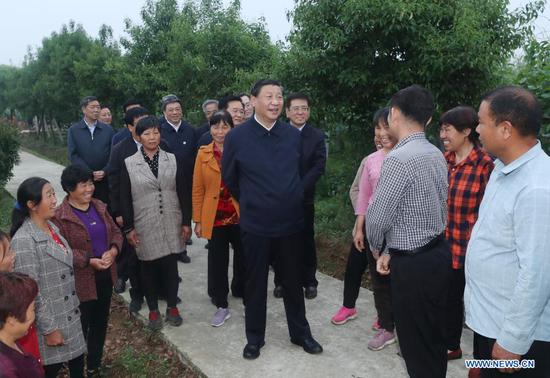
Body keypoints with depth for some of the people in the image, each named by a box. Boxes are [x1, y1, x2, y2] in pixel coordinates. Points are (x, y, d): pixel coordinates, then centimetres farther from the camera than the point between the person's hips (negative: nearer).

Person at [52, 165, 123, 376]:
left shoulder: (99, 206, 4)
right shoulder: (60, 216, -16)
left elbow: (115, 232, 7)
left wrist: (113, 250, -12)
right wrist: (89, 261, -26)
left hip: (105, 276, 7)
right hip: (81, 281, -6)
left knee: (100, 323, 20)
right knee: (80, 328, 7)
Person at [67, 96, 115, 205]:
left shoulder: (108, 129, 8)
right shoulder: (73, 130, 5)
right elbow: (73, 155, -2)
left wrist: (104, 171, -11)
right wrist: (90, 173, -11)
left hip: (104, 179, 1)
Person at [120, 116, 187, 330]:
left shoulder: (172, 159, 2)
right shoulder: (129, 164, -3)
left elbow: (182, 192, 3)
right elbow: (125, 199, -1)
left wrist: (186, 221, 1)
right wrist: (128, 228, -3)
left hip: (171, 225, 1)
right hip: (145, 226, -1)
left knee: (170, 266, 9)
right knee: (149, 269, 10)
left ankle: (172, 306, 26)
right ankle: (153, 310, 25)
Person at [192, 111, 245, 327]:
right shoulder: (203, 154, 1)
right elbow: (197, 189, 3)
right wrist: (197, 220, 1)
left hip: (240, 216, 0)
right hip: (214, 218, 1)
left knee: (243, 257, 13)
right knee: (218, 262, 7)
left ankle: (242, 291, 37)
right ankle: (222, 306, 21)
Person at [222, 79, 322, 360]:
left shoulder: (294, 135, -3)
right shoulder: (237, 137, -9)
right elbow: (229, 179, 4)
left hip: (291, 223, 2)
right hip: (255, 225, -2)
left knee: (293, 282, 16)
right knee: (255, 284, 13)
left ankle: (300, 333, 35)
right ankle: (255, 337, 32)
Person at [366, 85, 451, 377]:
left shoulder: (399, 159, -22)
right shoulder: (436, 155, 5)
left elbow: (378, 217, -18)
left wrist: (376, 247, 3)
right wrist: (390, 252, 13)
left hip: (413, 265, -8)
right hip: (439, 253, 8)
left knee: (416, 345, 9)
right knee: (434, 337, 24)